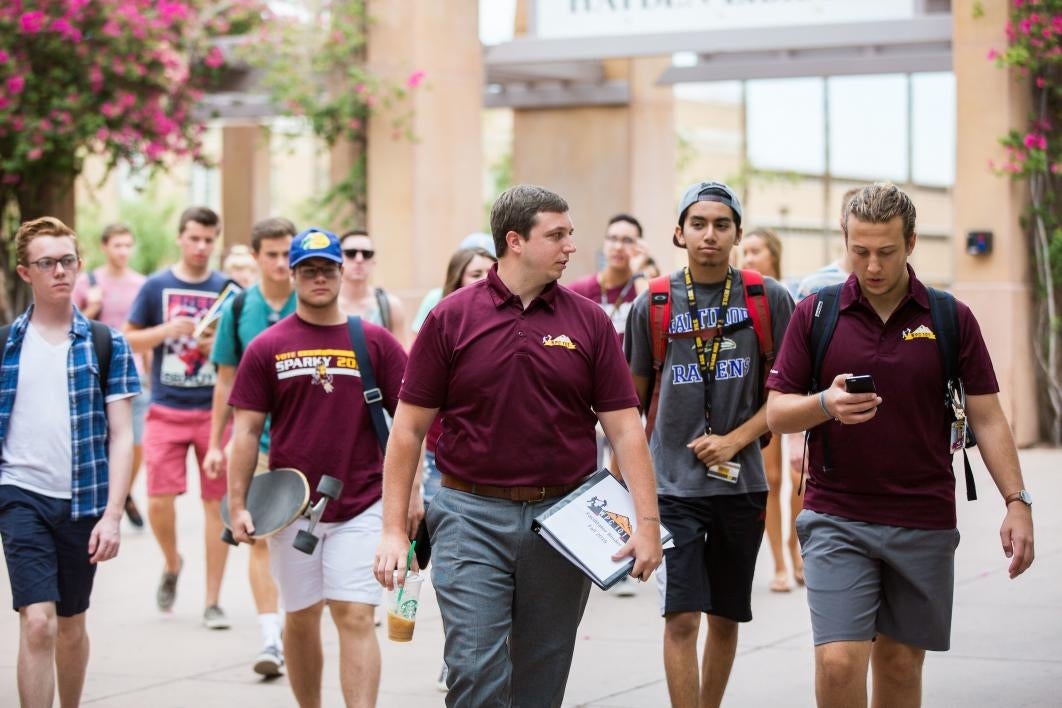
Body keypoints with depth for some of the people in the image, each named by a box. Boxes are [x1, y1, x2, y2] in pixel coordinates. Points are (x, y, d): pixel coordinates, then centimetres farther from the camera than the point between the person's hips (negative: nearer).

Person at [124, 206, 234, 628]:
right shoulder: (156, 286, 4)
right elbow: (129, 340, 7)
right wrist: (168, 329, -10)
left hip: (214, 411, 0)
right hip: (166, 411, 0)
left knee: (216, 502, 0)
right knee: (160, 501, -7)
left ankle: (213, 602, 8)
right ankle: (171, 564, 25)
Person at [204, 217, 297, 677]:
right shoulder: (238, 308, 3)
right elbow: (227, 380, 10)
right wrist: (215, 443, 9)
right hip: (255, 437, 1)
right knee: (261, 538, -4)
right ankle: (270, 639, -3)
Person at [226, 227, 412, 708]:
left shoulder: (375, 342, 2)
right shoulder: (266, 348, 2)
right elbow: (247, 430, 3)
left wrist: (411, 489, -1)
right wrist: (238, 505, -2)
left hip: (361, 506, -1)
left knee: (355, 617, -8)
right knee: (301, 618, 11)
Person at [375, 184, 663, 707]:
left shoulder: (589, 322, 4)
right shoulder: (450, 319, -1)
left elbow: (624, 427, 1)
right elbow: (408, 428, 1)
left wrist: (647, 521, -8)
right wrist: (394, 529, -3)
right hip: (472, 515, -2)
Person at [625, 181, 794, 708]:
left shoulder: (769, 299, 0)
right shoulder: (652, 305, 1)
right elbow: (633, 398, 11)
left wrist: (734, 440, -10)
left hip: (741, 482, 1)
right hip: (673, 482, -1)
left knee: (726, 617, 13)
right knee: (681, 618, -10)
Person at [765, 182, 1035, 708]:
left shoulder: (952, 319, 2)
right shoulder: (815, 314, 1)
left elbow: (986, 417, 3)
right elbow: (776, 413, 1)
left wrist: (1017, 502, -7)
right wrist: (827, 404, -20)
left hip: (924, 522, 1)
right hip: (836, 519, -1)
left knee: (900, 663, 9)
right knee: (838, 663, -12)